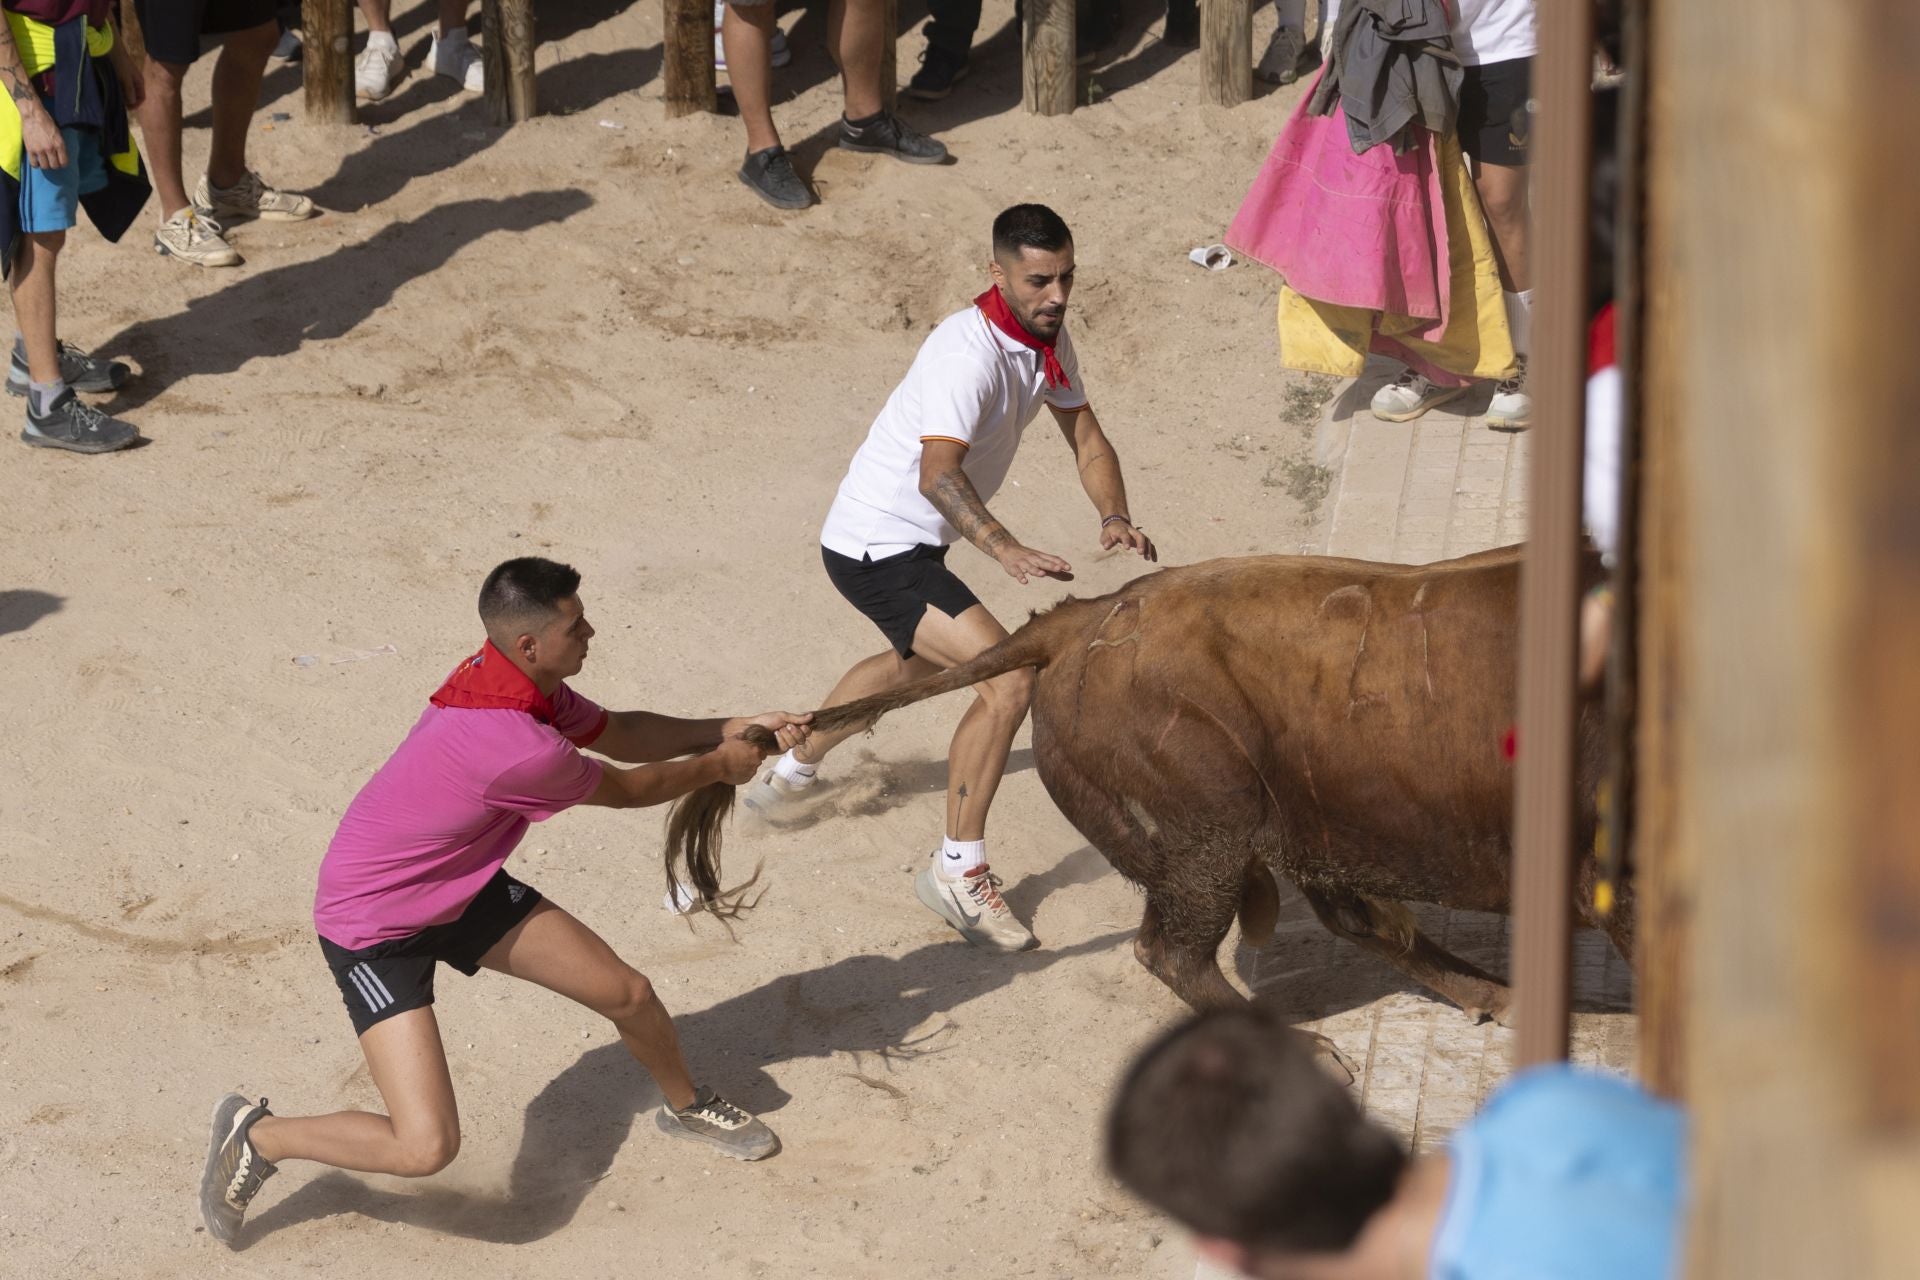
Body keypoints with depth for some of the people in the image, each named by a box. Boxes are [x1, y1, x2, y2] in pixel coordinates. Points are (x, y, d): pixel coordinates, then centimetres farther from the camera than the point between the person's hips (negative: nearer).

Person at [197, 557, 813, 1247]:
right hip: (374, 928, -9)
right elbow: (625, 789, -15)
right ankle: (257, 1136, 6)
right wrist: (716, 766, 2)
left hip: (464, 887, 9)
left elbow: (616, 733, 11)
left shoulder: (512, 678, -8)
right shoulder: (521, 750, -35)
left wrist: (731, 729, 3)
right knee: (425, 1145, -19)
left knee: (629, 994, 9)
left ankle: (687, 1105, 41)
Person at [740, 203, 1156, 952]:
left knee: (918, 661, 37)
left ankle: (791, 772, 59)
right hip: (876, 548, -11)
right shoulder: (969, 352, -28)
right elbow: (938, 473, -41)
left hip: (914, 544, 11)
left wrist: (1114, 517, -13)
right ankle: (958, 872, -13)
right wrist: (1007, 551, -56)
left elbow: (1085, 436, 8)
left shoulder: (1048, 338, 1)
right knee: (1009, 680, -22)